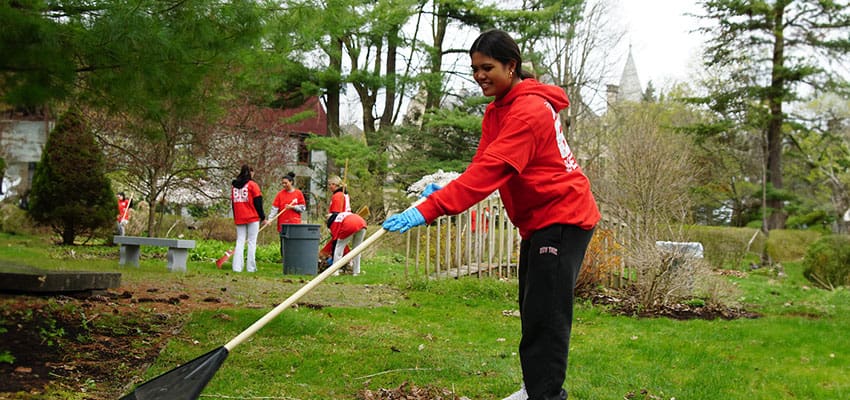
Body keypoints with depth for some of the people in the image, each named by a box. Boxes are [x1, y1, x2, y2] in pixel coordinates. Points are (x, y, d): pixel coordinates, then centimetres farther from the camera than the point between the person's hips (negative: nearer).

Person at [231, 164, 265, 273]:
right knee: (252, 242, -1)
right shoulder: (252, 185, -5)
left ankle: (237, 267, -4)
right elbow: (258, 202, -7)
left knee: (240, 241, 6)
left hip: (239, 218, 4)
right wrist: (262, 216, 0)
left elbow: (233, 202, 15)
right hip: (252, 217, -4)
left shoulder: (234, 185, 11)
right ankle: (251, 267, -4)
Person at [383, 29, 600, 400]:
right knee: (532, 310, 17)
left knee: (545, 313, -10)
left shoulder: (528, 111, -24)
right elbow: (483, 164, 5)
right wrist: (445, 190, -14)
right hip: (538, 221, 11)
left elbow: (491, 170, -34)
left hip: (562, 218, -10)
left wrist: (429, 209, -40)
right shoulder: (498, 109, 9)